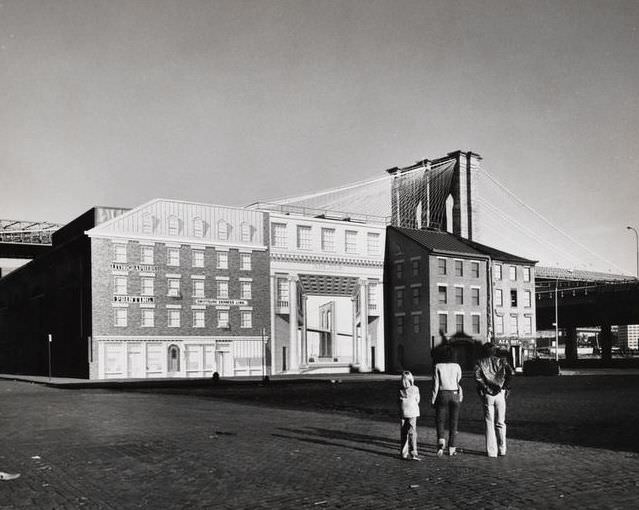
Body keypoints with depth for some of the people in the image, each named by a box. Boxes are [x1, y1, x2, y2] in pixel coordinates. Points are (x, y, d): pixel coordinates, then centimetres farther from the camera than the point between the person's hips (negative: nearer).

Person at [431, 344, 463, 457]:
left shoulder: (438, 367, -5)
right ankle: (451, 447, 10)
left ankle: (441, 439, -17)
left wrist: (433, 399, 0)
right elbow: (459, 382, 3)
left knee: (440, 420, 8)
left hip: (442, 394, -2)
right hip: (455, 394, 2)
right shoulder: (456, 366, 0)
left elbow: (436, 384, -5)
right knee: (453, 422, 9)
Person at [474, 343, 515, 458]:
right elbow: (511, 372, -10)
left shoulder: (480, 363, 4)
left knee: (489, 423, 4)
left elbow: (477, 377, -14)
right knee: (500, 422, 13)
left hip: (487, 395, -1)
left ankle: (491, 451, 3)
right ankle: (502, 449, 16)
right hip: (500, 394, 1)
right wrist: (505, 386, -2)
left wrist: (485, 387, -5)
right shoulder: (500, 361, 7)